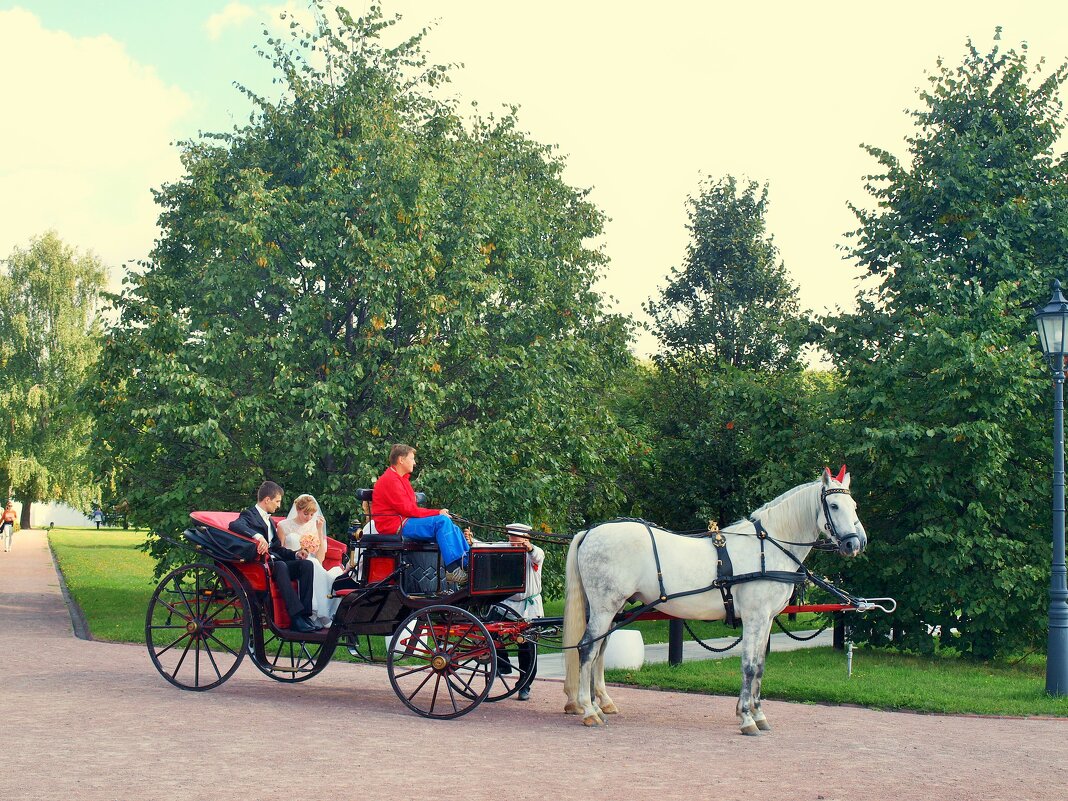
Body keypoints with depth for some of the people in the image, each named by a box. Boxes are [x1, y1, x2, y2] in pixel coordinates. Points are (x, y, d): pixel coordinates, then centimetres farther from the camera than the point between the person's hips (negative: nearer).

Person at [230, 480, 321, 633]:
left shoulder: (270, 521, 29)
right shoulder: (249, 515, 1)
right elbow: (234, 525, -22)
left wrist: (295, 554, 8)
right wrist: (257, 536, -36)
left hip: (275, 561, 8)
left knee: (306, 564, -18)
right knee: (280, 565, -38)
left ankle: (305, 614, -26)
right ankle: (296, 616, -42)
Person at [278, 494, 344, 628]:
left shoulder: (314, 527, 17)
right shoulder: (284, 526, 9)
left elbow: (320, 558, 7)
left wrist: (320, 531, 3)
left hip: (313, 569, 3)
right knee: (312, 565, -37)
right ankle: (321, 614, -42)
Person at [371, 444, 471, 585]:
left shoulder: (401, 479, 22)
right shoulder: (390, 480, -11)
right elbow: (407, 509, -17)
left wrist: (437, 512, 0)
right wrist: (437, 513, -12)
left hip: (405, 521, 10)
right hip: (395, 525, -10)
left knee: (451, 527, -1)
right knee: (442, 521, -24)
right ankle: (452, 570, -29)